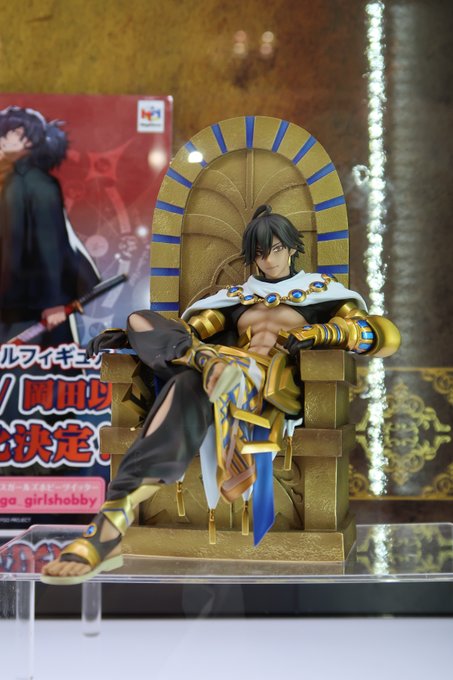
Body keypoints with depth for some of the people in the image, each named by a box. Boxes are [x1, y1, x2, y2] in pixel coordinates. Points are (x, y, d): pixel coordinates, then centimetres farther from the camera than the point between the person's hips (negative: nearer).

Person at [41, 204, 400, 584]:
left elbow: (386, 336, 8)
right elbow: (191, 329, 19)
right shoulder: (237, 295, 32)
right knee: (141, 319, -15)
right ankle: (211, 364, -44)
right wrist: (130, 335, 0)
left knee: (191, 385, -38)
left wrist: (317, 333, -8)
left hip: (276, 382, -5)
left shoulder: (320, 288, 22)